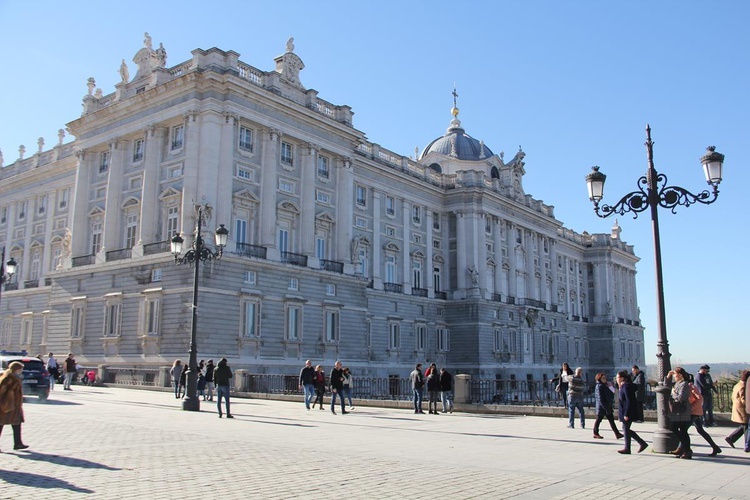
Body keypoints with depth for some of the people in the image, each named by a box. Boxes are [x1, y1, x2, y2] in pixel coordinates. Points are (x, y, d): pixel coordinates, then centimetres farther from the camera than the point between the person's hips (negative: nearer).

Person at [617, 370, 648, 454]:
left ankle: (627, 449, 9)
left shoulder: (626, 387, -18)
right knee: (626, 429, 14)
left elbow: (629, 401, -22)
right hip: (626, 411, 10)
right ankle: (642, 443, 18)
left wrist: (626, 414, -23)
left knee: (626, 429, -1)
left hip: (628, 412, -10)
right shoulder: (623, 386, 13)